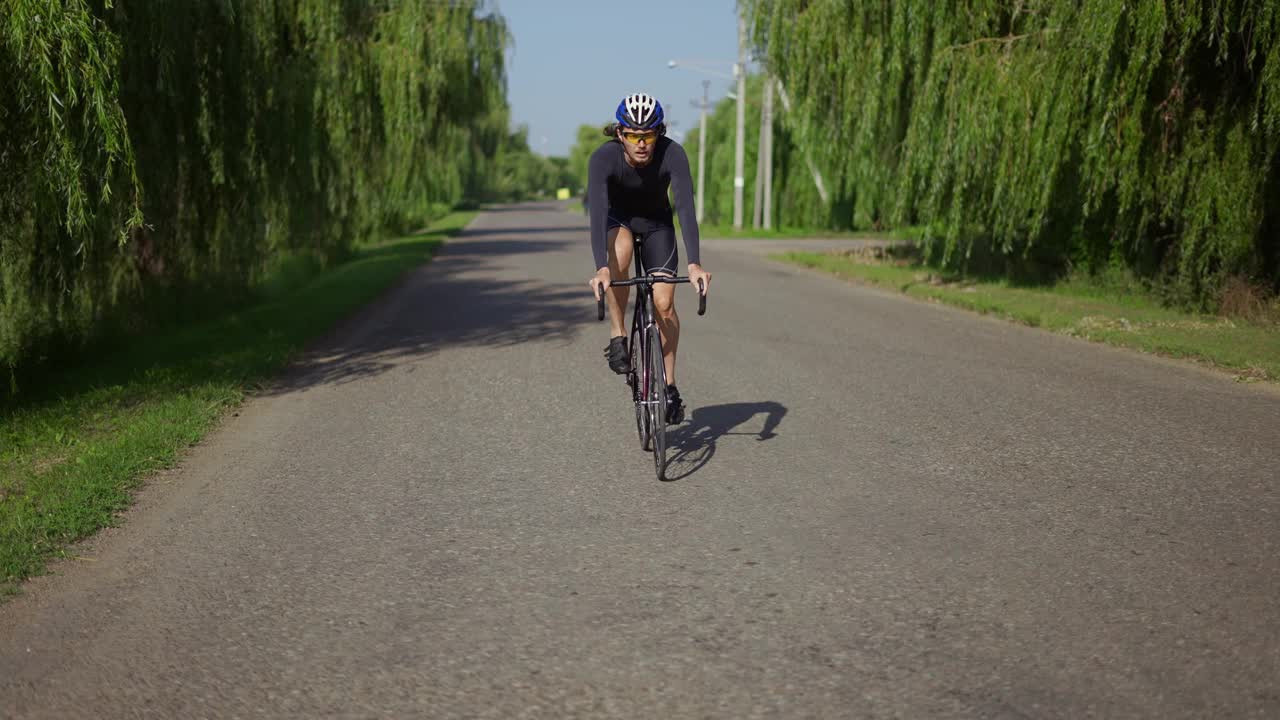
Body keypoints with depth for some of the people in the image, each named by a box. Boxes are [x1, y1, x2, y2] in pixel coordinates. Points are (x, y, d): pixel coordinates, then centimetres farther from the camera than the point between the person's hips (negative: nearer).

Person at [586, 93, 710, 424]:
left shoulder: (672, 154, -31)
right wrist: (601, 269, -54)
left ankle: (669, 384, 7)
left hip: (656, 222, 1)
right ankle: (617, 335, -18)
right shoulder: (603, 157, -32)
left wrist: (694, 263, -51)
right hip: (617, 218, -1)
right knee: (620, 250, -37)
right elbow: (597, 212, -41)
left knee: (664, 304, -11)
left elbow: (685, 207, -39)